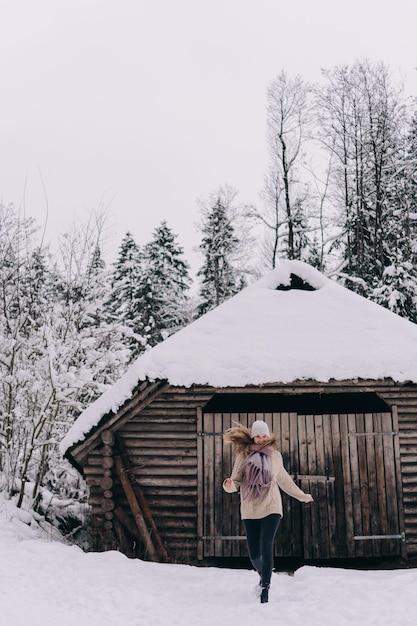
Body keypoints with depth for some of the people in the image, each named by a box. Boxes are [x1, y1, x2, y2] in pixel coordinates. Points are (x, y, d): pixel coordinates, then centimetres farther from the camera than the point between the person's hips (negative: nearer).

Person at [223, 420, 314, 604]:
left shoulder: (275, 455, 6)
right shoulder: (243, 455, 0)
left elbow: (284, 480, 21)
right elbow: (236, 482, -1)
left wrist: (302, 496, 30)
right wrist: (229, 485, -25)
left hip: (271, 508, 0)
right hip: (250, 511, 0)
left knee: (266, 549, -16)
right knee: (254, 553, 3)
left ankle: (265, 587, -5)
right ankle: (264, 576, 35)